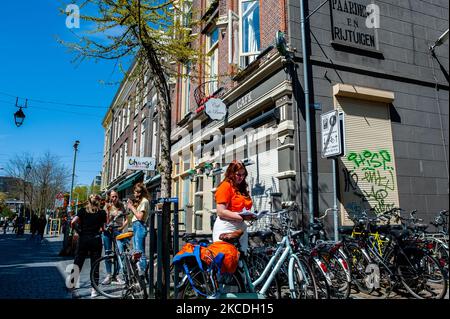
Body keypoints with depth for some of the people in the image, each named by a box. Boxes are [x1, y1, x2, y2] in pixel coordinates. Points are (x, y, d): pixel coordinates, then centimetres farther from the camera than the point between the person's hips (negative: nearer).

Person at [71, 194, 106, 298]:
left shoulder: (83, 210, 4)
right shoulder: (102, 212, 2)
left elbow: (73, 222, -8)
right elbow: (104, 227, -3)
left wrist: (79, 231, 6)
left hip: (83, 239, 1)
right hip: (96, 240, -1)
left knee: (77, 263, 11)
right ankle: (94, 290, 8)